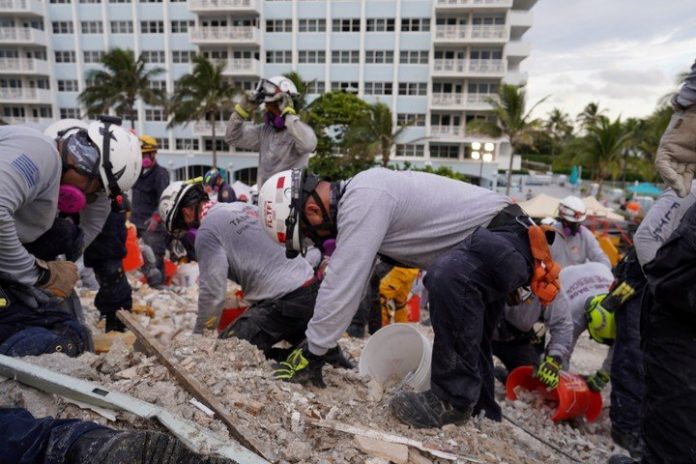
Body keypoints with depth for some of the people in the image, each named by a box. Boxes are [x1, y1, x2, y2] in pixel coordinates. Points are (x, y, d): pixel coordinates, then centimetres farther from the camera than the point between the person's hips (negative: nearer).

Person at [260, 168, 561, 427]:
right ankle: (481, 411, 41)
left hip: (507, 238, -10)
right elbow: (343, 280, 13)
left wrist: (311, 355, -13)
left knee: (448, 276, -37)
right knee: (466, 334, 21)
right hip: (491, 243, 11)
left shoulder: (362, 201, -26)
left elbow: (342, 286, -26)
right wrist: (315, 342, 15)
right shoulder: (357, 196, 7)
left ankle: (454, 399, -16)